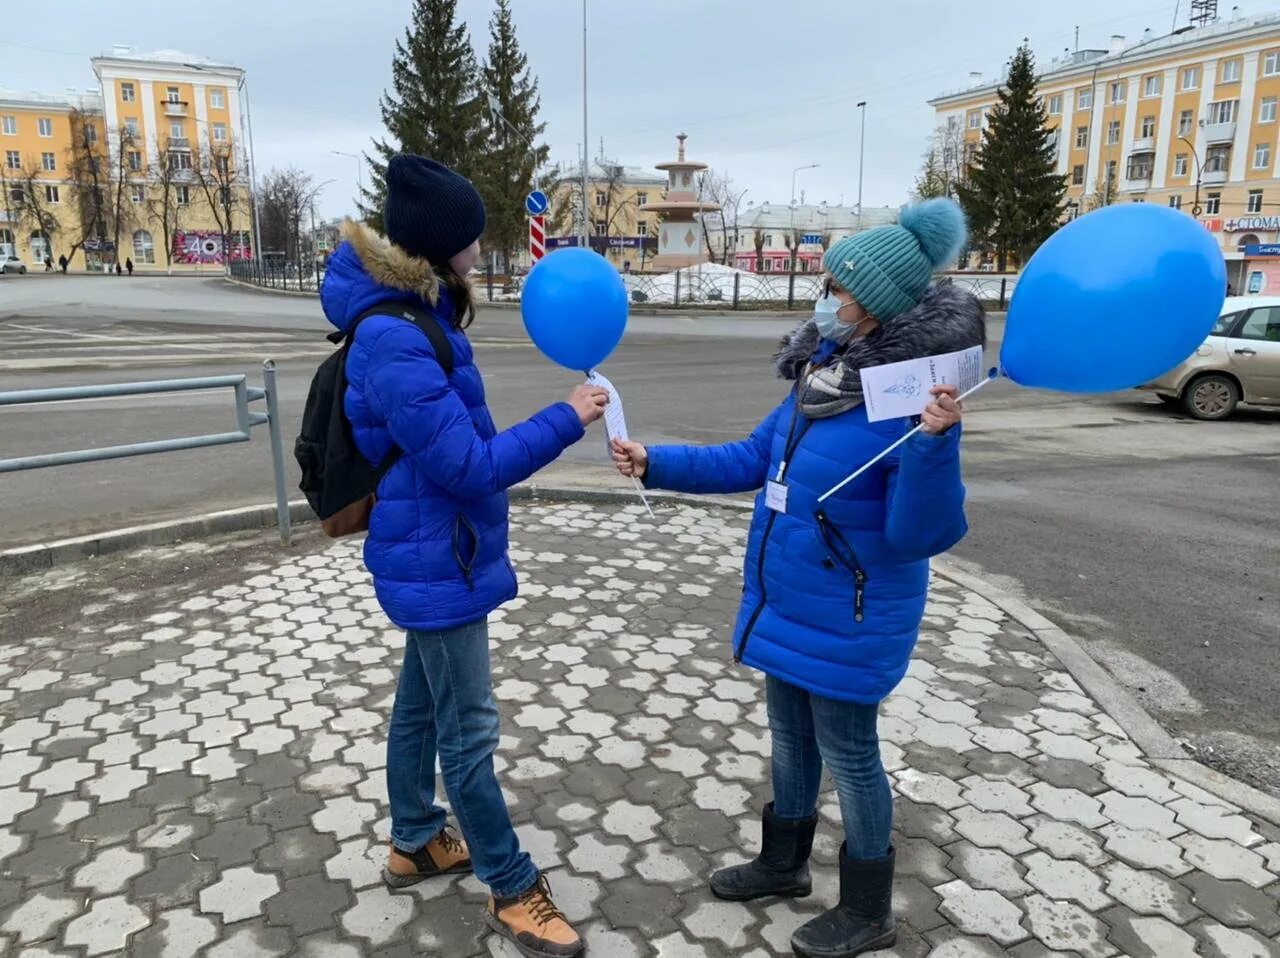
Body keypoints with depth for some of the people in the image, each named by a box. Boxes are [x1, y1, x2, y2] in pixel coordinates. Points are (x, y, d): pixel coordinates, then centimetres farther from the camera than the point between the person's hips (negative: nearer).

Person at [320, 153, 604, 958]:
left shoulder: (415, 316, 4)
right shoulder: (397, 344, -27)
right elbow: (469, 466, -25)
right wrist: (564, 421, -19)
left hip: (437, 552, 10)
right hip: (437, 563, -10)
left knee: (422, 703, 22)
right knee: (469, 732, 4)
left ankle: (415, 843, 42)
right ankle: (513, 890, 21)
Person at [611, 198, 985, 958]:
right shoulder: (824, 373, 0)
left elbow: (923, 535, -27)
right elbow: (754, 460, 9)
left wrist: (934, 441, -40)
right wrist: (657, 464, 5)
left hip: (849, 619, -7)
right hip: (785, 602, 8)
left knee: (847, 753, 9)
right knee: (791, 736, 22)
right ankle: (783, 863, 45)